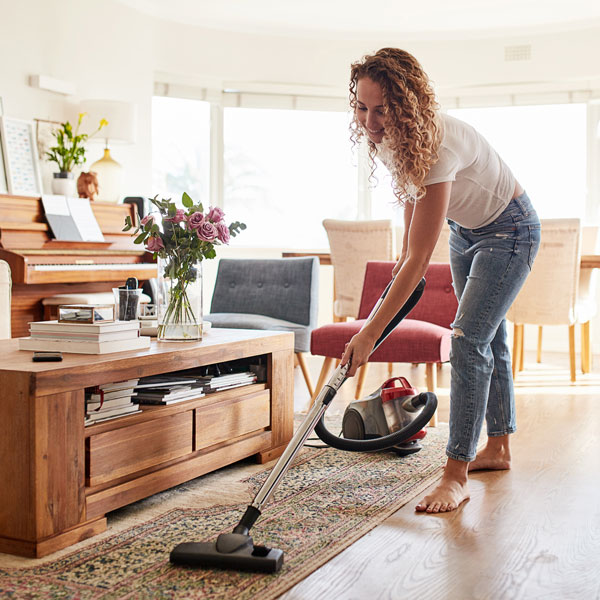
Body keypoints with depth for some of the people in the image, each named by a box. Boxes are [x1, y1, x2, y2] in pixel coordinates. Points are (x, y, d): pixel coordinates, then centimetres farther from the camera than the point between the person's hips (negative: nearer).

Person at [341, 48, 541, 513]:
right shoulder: (386, 138, -16)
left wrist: (371, 333, -41)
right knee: (488, 337, 16)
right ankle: (498, 449, 31)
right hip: (466, 229, 8)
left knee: (469, 340, -18)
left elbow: (420, 260, -41)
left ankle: (456, 476, -12)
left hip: (509, 232, -8)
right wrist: (405, 252, 15)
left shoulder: (438, 145, -40)